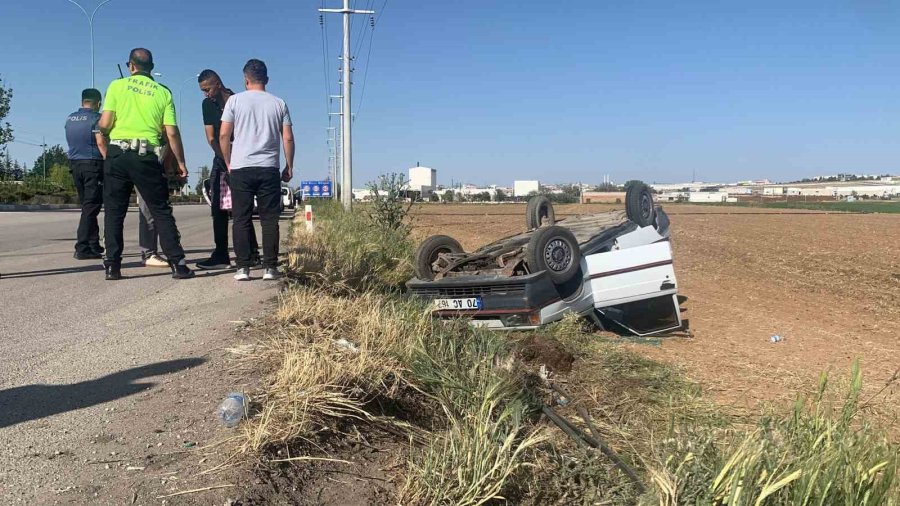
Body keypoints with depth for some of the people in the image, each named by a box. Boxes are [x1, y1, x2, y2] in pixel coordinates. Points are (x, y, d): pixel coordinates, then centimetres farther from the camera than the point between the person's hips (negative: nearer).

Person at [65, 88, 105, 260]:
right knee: (91, 208, -7)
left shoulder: (69, 119, 14)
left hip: (75, 165, 7)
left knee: (87, 206, 14)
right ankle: (82, 248, -12)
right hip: (93, 164, -7)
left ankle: (94, 245, 18)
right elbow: (101, 143, -16)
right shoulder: (96, 118, -8)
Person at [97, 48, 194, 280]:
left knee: (114, 211, 8)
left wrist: (101, 128, 21)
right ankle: (178, 263, 1)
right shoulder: (163, 92, 7)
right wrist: (181, 162, 8)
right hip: (147, 157, 0)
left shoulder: (117, 85, 5)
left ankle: (112, 265, 8)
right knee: (162, 211, 5)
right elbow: (172, 132, 0)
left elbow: (105, 124, -3)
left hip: (117, 154, 0)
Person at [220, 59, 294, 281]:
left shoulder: (235, 100, 3)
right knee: (269, 219, 3)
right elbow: (288, 138, 5)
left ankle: (243, 267, 2)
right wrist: (289, 166, 13)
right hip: (269, 169, 1)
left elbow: (223, 135, 0)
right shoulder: (278, 103, 7)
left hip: (241, 168, -1)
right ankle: (270, 267, 2)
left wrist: (228, 163, 11)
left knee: (241, 219, 4)